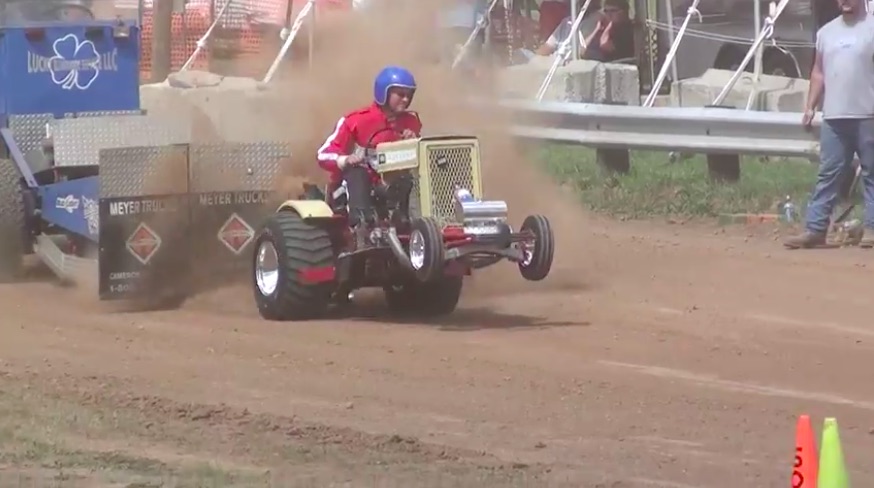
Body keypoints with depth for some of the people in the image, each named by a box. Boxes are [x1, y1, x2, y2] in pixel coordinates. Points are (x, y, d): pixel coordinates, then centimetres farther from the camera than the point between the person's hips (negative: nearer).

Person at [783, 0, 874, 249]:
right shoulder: (826, 32, 15)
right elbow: (819, 72, 18)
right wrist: (810, 106, 10)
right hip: (834, 116, 5)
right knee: (828, 174, 5)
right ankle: (815, 228, 3)